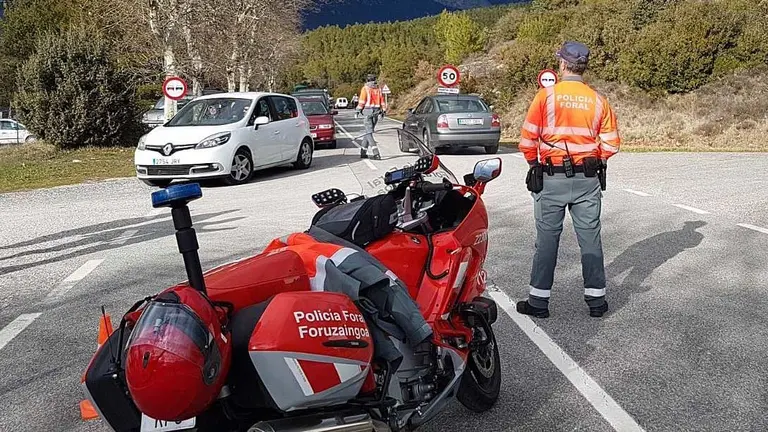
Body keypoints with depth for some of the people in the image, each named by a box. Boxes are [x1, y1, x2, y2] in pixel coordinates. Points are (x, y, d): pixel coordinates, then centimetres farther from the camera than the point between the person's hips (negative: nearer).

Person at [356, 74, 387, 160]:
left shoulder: (365, 88, -4)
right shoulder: (378, 89, 9)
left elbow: (362, 101, -10)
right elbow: (382, 101, 9)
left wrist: (358, 110, -6)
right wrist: (383, 110, 16)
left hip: (368, 111, -5)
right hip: (376, 112, 5)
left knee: (369, 133, -6)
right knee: (368, 131, 15)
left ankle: (376, 153, -19)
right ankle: (363, 152, 19)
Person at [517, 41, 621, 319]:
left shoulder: (546, 95, -7)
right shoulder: (598, 101, 2)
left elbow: (528, 138, -8)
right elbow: (611, 142, 2)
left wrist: (534, 164, 9)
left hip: (552, 178, -2)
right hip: (588, 180, 3)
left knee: (547, 239, 5)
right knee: (590, 239, 10)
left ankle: (539, 301, 11)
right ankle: (596, 300, 18)